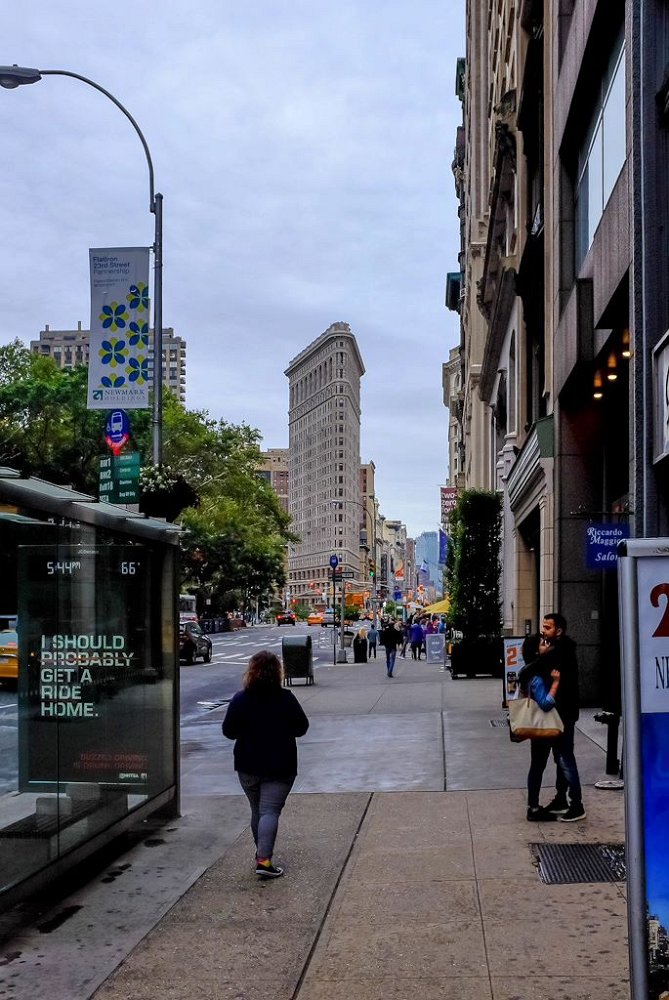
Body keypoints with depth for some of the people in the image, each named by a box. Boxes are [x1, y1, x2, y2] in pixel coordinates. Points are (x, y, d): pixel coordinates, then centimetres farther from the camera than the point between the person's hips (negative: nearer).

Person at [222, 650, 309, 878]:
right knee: (270, 810, -4)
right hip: (279, 767, -2)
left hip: (247, 766, 2)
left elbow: (228, 731, -2)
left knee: (256, 810, 18)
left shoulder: (240, 699, -7)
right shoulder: (286, 699, -11)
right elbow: (301, 728, -3)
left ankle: (262, 853, 29)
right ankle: (264, 859, -16)